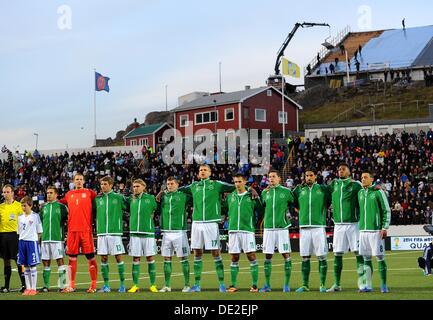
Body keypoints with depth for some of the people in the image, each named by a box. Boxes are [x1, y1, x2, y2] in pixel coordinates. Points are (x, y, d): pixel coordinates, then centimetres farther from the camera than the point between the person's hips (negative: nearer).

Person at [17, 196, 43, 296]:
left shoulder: (35, 216, -2)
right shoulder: (20, 217, 12)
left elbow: (39, 231, 0)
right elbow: (19, 232, 17)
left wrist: (37, 242, -6)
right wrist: (20, 242, 8)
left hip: (32, 241, -5)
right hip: (22, 242, 5)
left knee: (33, 266, -3)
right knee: (25, 266, 7)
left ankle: (33, 288, 1)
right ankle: (28, 288, 13)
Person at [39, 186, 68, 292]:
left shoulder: (61, 207, 1)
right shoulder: (44, 207, 14)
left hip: (57, 238, -5)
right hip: (45, 239, 5)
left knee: (60, 260, -7)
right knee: (46, 262, 6)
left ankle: (62, 285, -6)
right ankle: (46, 286, 12)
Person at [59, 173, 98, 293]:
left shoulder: (89, 193, 4)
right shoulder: (69, 194, 14)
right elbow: (60, 203, 27)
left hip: (86, 230, -3)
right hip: (72, 230, 3)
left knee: (90, 257, -1)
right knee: (72, 258, 5)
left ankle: (93, 285, 4)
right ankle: (71, 285, 12)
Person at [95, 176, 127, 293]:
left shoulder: (119, 197, 1)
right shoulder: (97, 199, 10)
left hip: (115, 232, -3)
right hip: (101, 232, 3)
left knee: (118, 257, -2)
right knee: (103, 259, 3)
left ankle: (122, 284, 5)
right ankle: (106, 285, 10)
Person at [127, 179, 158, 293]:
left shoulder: (151, 198, 2)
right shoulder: (131, 200, 9)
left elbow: (156, 208, 11)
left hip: (148, 232, -2)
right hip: (134, 233, 3)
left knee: (150, 258, 0)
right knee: (135, 259, 3)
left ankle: (153, 285, 6)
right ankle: (135, 285, 8)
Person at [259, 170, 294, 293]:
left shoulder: (286, 191, 2)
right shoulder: (265, 192, 10)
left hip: (282, 227, -3)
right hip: (268, 228, 3)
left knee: (286, 255, -4)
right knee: (268, 256, 3)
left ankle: (287, 284, 2)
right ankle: (267, 285, 9)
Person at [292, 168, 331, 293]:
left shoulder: (323, 189, 5)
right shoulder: (299, 189, 11)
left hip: (319, 227, -2)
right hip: (304, 228, 2)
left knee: (321, 257, -3)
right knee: (305, 257, 4)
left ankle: (322, 285, 3)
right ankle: (305, 285, 10)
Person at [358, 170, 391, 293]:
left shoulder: (378, 192, -4)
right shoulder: (360, 193, 13)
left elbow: (387, 211, -4)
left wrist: (385, 228, -11)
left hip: (376, 230, -6)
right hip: (363, 230, 6)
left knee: (380, 257, -4)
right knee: (366, 258, 7)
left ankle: (384, 285, 1)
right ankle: (367, 285, 11)